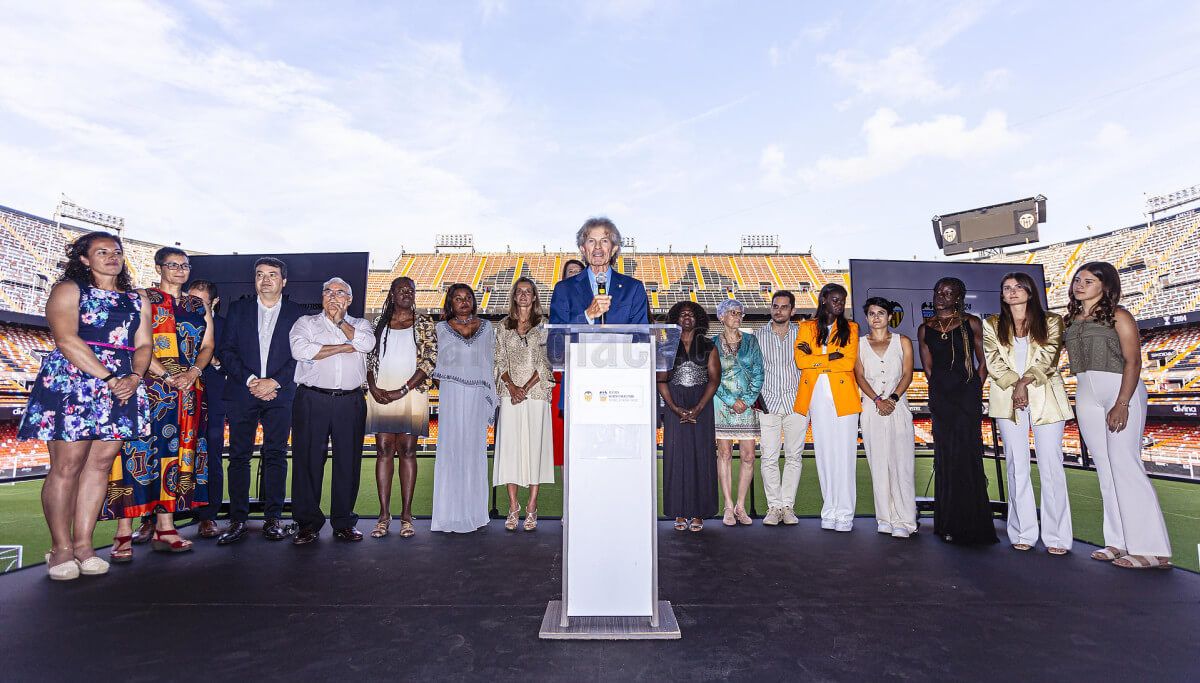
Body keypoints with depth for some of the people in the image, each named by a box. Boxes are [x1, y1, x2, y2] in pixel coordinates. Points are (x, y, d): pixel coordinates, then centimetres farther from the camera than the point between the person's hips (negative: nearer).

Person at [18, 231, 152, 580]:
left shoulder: (138, 300, 18)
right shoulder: (68, 289, 4)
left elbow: (143, 345, 10)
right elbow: (66, 339, -9)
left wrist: (134, 377, -9)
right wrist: (108, 378, -16)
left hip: (123, 389, 4)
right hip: (72, 384, -4)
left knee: (101, 463, 4)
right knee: (67, 465, -4)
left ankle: (83, 544, 10)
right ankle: (61, 548, 5)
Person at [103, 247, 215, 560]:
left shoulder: (198, 306, 17)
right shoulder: (143, 299, 4)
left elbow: (207, 345, 12)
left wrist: (194, 371, -6)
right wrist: (167, 376, -15)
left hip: (188, 391, 4)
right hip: (149, 388, -4)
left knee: (175, 453, 4)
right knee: (139, 449, -8)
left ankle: (165, 528, 9)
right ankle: (124, 533, -3)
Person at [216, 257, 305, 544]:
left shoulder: (296, 313, 7)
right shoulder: (238, 309, 12)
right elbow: (225, 349, 5)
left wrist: (273, 382, -11)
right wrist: (249, 380, -8)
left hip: (280, 394, -1)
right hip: (242, 392, 1)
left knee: (276, 455, 0)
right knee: (239, 455, 2)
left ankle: (273, 519, 6)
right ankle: (238, 520, 8)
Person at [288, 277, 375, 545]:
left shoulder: (360, 324, 16)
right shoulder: (306, 322, 13)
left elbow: (367, 343, -7)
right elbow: (300, 350, -8)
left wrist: (340, 321, 0)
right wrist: (344, 347, -6)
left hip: (350, 402, 1)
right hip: (312, 400, -1)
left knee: (348, 461, 3)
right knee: (308, 460, 0)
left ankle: (344, 522, 13)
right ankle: (308, 523, 10)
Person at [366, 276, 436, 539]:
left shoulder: (424, 323, 5)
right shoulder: (380, 323, 14)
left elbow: (430, 359, -3)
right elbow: (369, 358, 11)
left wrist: (403, 390, -11)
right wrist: (373, 387, -6)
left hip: (411, 393, -2)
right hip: (381, 394, 2)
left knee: (407, 450, -1)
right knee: (384, 450, 2)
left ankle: (406, 514, 6)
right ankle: (384, 514, 8)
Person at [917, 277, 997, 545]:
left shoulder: (971, 323, 4)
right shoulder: (925, 329, 10)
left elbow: (983, 362, 4)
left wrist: (976, 392, -3)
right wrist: (942, 389, 4)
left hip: (967, 394, -2)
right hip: (940, 396, 2)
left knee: (966, 452, -5)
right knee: (945, 455, 4)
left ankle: (971, 525, 6)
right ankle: (949, 524, 11)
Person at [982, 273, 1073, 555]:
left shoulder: (1051, 322, 8)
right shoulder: (992, 325, 12)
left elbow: (1047, 357, -4)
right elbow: (993, 362, 2)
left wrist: (1026, 381, -17)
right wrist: (1015, 385, -11)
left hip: (1045, 397, -1)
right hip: (1008, 398, 1)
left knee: (1051, 465, -3)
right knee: (1017, 467, 2)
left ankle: (1056, 537, 2)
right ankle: (1023, 534, 6)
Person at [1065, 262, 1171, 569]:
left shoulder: (1118, 315, -2)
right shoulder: (1071, 319, 14)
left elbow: (1133, 361, -10)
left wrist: (1122, 403, -19)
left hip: (1120, 391, -6)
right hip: (1086, 395, 6)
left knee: (1125, 465, -10)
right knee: (1105, 468, 6)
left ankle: (1150, 548, -3)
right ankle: (1120, 541, 12)